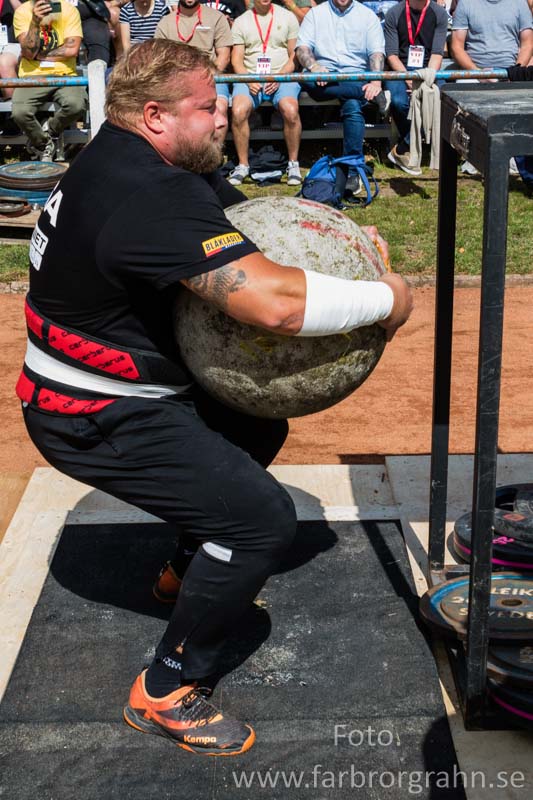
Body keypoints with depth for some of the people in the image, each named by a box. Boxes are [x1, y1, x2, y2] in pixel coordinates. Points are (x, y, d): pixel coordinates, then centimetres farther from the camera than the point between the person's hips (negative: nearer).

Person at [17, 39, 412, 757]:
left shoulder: (126, 162, 5)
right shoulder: (150, 197, -28)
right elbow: (274, 303, -37)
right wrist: (386, 299, -20)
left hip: (137, 388, 10)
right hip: (97, 419, -10)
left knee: (260, 428, 24)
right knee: (263, 519, -14)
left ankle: (193, 566, 43)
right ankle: (166, 695, 1)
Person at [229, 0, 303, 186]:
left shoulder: (287, 17, 11)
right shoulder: (241, 22, 13)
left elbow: (294, 56, 7)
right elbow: (237, 60, 8)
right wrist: (249, 80, -12)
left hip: (282, 77, -1)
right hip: (249, 77, 1)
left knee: (290, 110, -32)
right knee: (238, 111, -29)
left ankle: (293, 164, -16)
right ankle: (243, 165, -14)